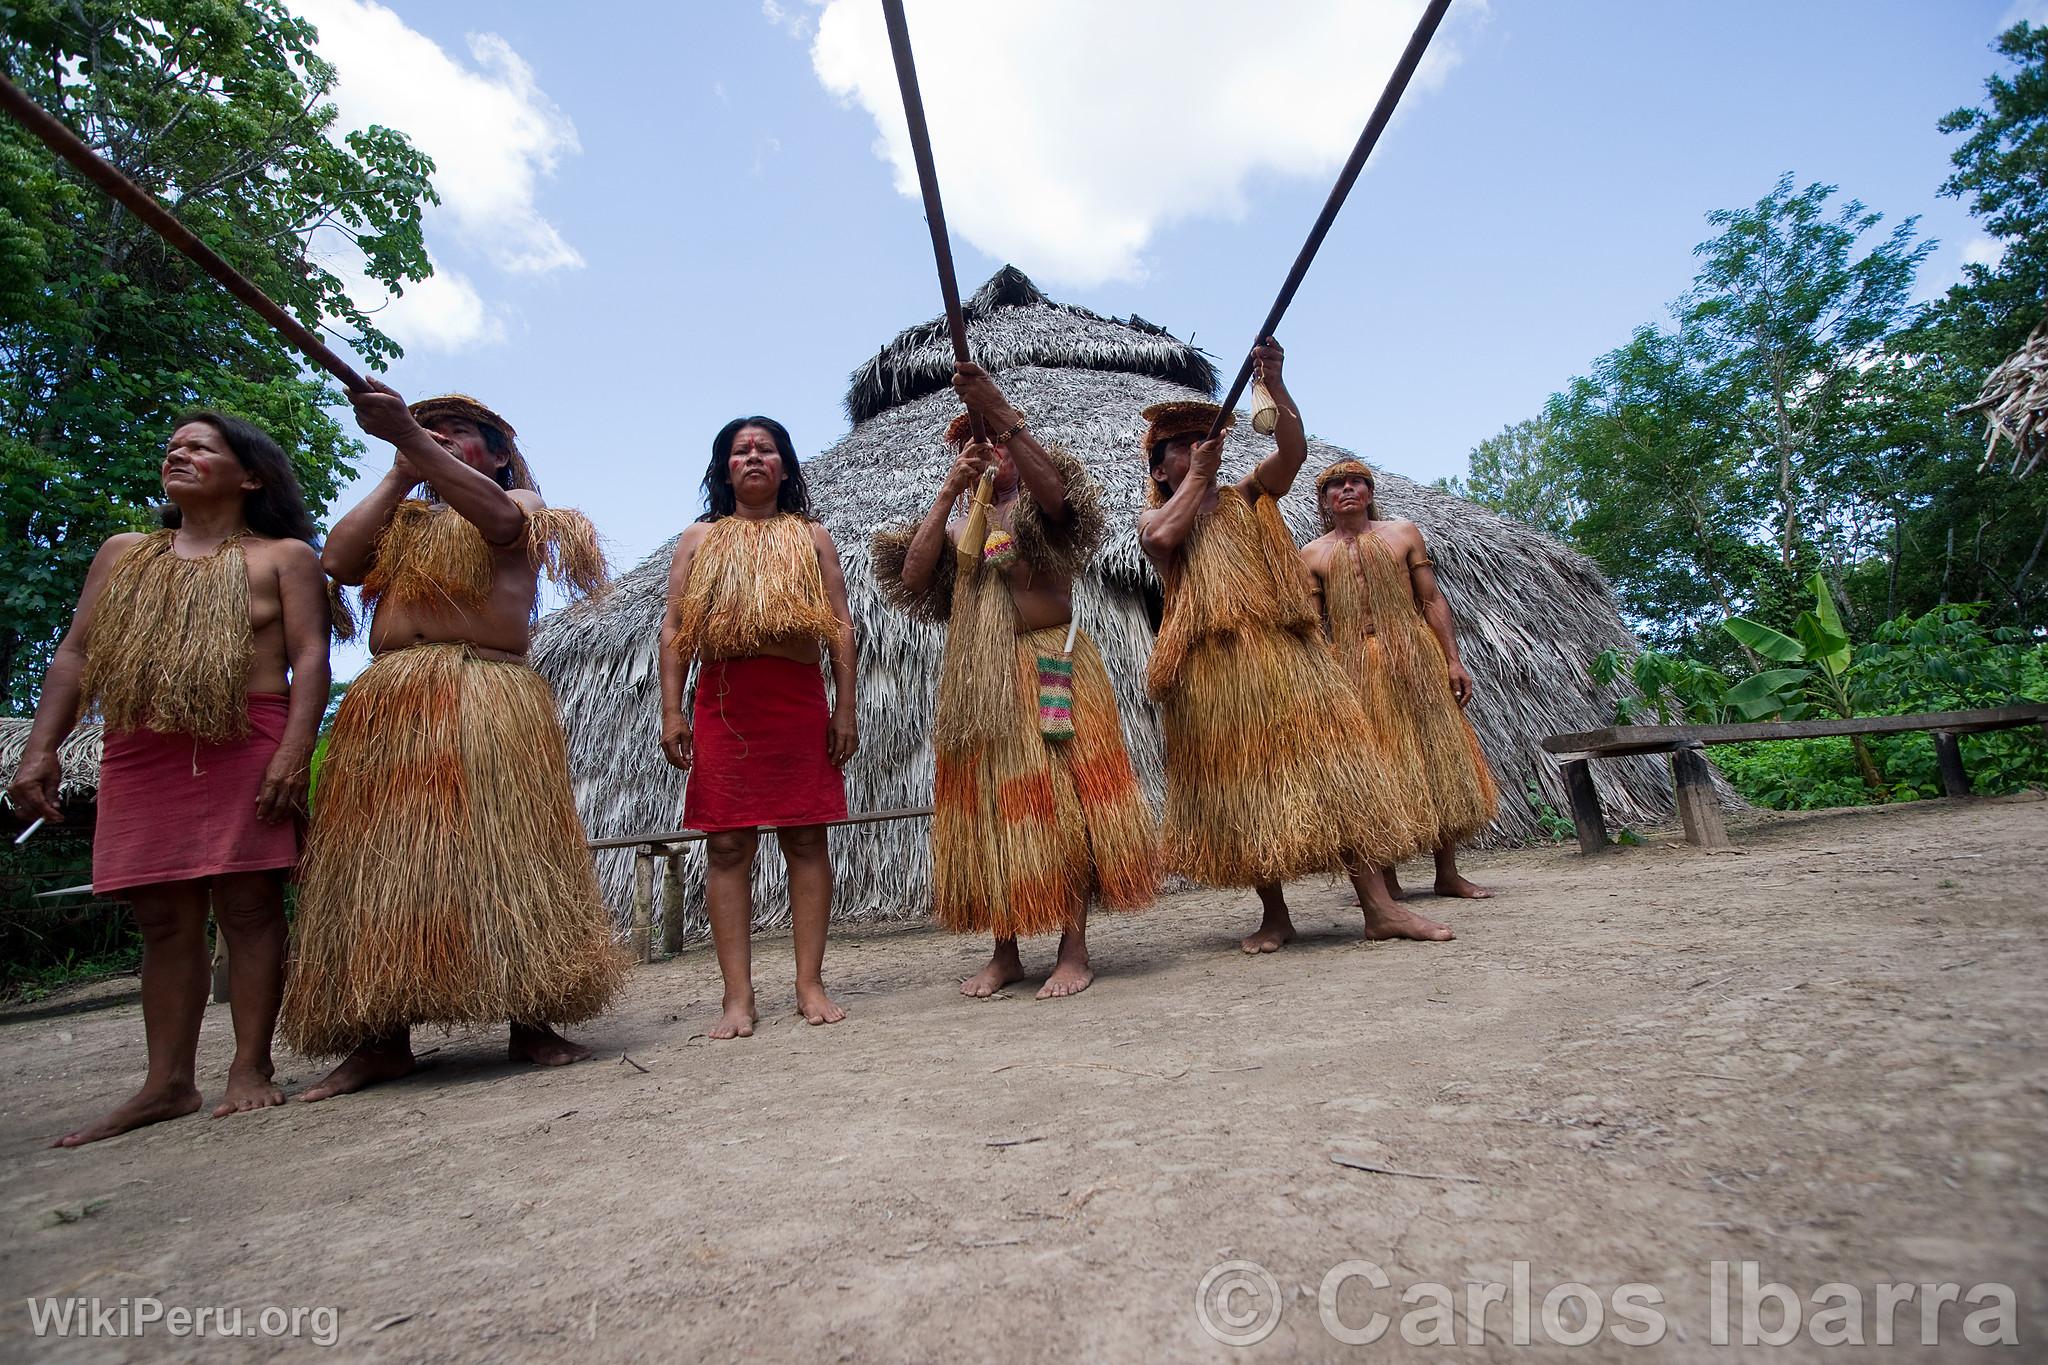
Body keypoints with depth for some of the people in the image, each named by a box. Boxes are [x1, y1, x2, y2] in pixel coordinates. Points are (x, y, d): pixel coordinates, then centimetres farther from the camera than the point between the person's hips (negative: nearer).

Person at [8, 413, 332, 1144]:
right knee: (163, 920, 7)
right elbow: (76, 656, 16)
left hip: (246, 747, -5)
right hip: (139, 755, 5)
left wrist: (294, 752, -17)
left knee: (248, 907, -4)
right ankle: (168, 1083, 13)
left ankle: (251, 1069, 3)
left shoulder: (284, 556, 7)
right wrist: (41, 750, 4)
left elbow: (310, 658, -4)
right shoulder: (122, 554, 22)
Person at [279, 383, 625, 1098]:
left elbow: (497, 514, -12)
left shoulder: (520, 504, 14)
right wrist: (398, 474, 11)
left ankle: (531, 1023, -6)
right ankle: (382, 1037, 3)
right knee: (380, 861, -1)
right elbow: (338, 559, 8)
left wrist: (407, 435, -23)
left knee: (504, 852, -10)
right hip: (386, 704, 5)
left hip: (489, 701, -5)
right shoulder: (398, 519, 28)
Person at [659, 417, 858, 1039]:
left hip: (799, 698, 0)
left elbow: (840, 624, 8)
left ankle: (810, 985, 8)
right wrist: (671, 710, 0)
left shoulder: (811, 537, 15)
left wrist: (845, 706, -1)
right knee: (727, 845, -2)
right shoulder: (699, 538, 17)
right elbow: (674, 627, 10)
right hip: (722, 700, 1)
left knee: (806, 839, 0)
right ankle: (738, 997, 5)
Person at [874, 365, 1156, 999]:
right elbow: (912, 576, -1)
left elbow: (1055, 494, -19)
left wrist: (1001, 414, -24)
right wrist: (948, 491, -3)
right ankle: (1005, 952, 13)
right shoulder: (955, 523, 17)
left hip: (1048, 670, -4)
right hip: (975, 679, 4)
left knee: (1059, 796, -6)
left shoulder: (1037, 509, 7)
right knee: (988, 802, 4)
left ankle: (1074, 950, 1)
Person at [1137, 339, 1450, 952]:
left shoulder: (1245, 498, 16)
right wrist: (1197, 476, -1)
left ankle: (1379, 906, -1)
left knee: (1326, 762, -4)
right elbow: (1164, 538, -13)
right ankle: (1275, 915, 12)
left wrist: (1274, 384, -13)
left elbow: (1292, 451, -1)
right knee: (1240, 780, 1)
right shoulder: (1153, 518, 12)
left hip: (1282, 650, 1)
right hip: (1211, 663, -1)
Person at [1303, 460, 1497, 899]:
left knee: (1437, 755, 1)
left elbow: (1432, 601, 8)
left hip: (1415, 658, 1)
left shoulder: (1404, 533, 12)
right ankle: (1385, 878, 8)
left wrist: (1453, 660, 0)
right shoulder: (1311, 555, 9)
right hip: (1354, 668, -1)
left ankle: (1448, 873, 12)